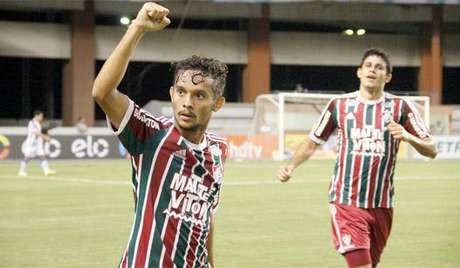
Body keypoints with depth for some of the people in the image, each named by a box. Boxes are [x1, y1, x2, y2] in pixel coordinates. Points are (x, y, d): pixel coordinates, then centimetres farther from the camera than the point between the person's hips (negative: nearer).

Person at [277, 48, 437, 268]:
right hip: (346, 202, -2)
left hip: (381, 205, 2)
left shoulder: (400, 107, 3)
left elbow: (431, 151, 0)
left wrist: (407, 137, -19)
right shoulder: (339, 105, 3)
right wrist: (291, 165, -5)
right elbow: (312, 142, 12)